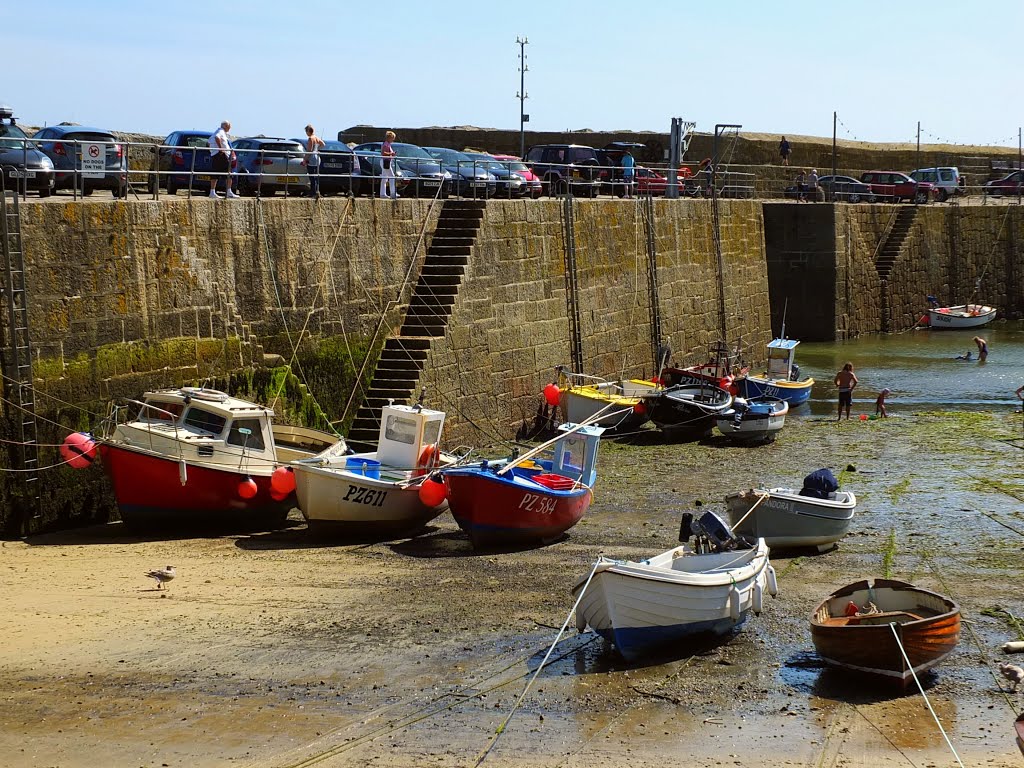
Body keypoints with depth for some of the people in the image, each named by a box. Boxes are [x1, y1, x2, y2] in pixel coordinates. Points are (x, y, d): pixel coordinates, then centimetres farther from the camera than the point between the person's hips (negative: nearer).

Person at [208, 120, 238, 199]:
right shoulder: (221, 131, -8)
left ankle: (212, 192, 5)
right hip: (221, 155, -10)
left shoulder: (216, 132, 23)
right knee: (228, 174, -7)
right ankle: (229, 192, -10)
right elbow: (217, 137, -30)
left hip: (214, 155, 10)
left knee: (215, 175, 8)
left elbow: (208, 141, 31)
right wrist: (221, 148, -24)